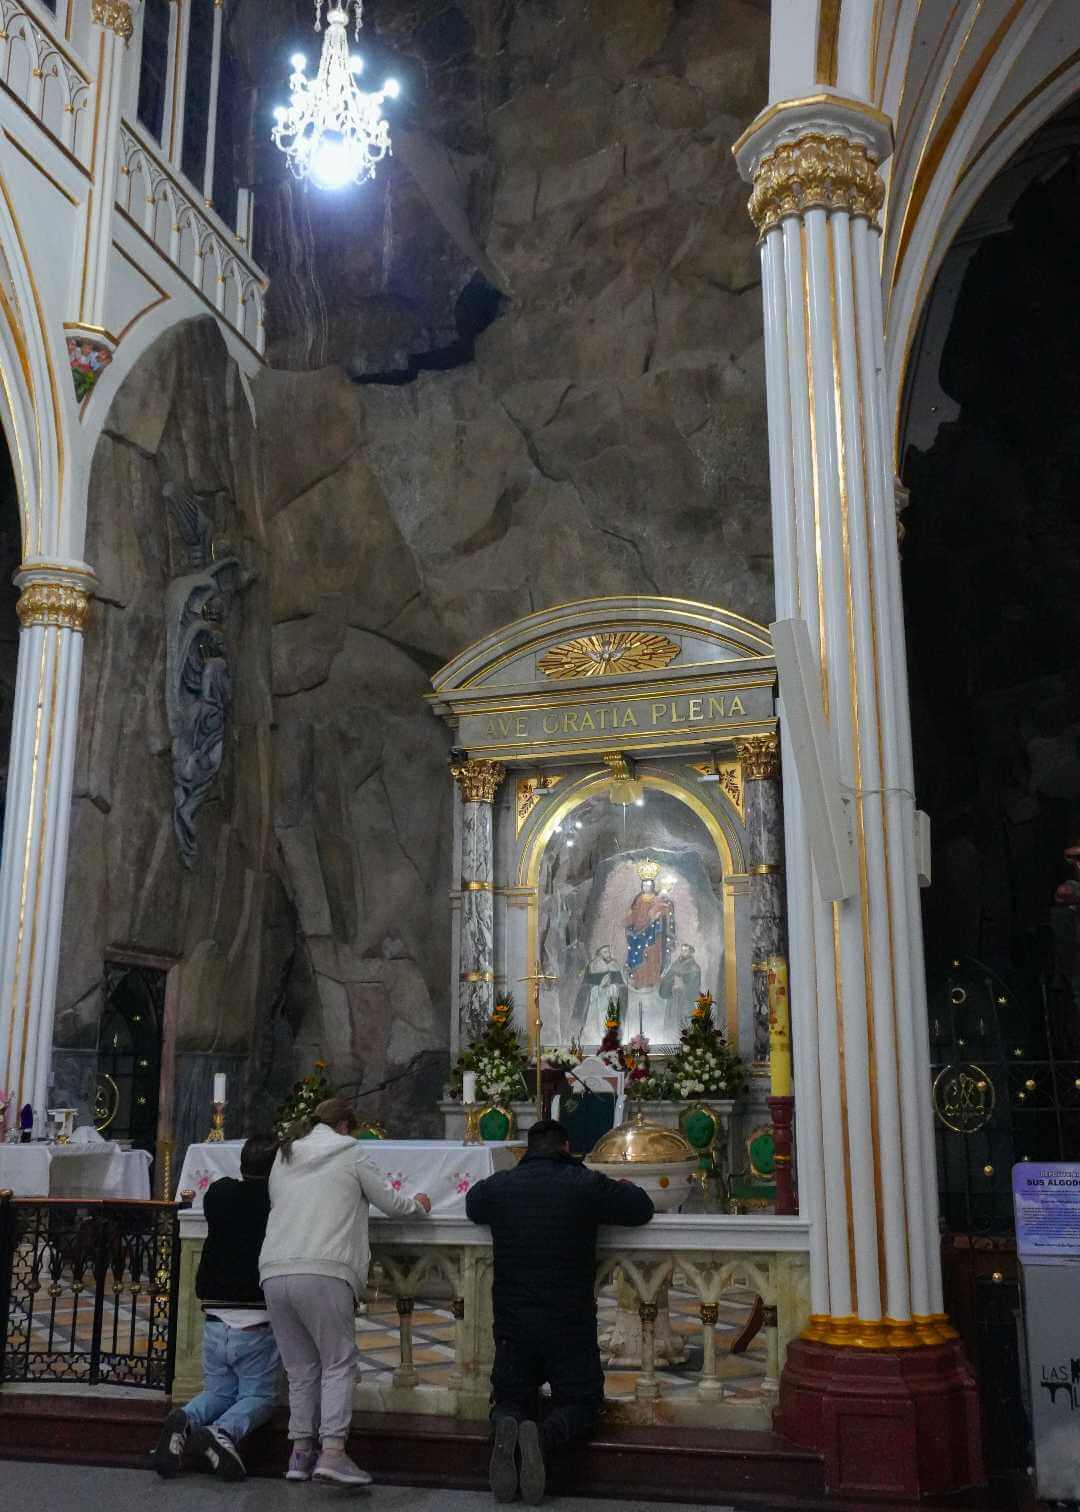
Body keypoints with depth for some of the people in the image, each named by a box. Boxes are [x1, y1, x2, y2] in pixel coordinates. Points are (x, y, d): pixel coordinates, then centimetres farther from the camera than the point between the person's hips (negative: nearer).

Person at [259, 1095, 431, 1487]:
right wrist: (417, 1203, 32)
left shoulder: (283, 1158, 21)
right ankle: (332, 1452, -8)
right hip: (323, 1271, -5)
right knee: (338, 1363, 2)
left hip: (274, 1273, 5)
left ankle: (300, 1452, 13)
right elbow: (389, 1201, 11)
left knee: (300, 1367, 14)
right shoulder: (350, 1153, 7)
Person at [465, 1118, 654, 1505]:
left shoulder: (497, 1186, 0)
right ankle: (544, 1435, -19)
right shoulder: (586, 1185, -9)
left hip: (512, 1324, 3)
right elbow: (642, 1208, 1)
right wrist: (622, 1189, 23)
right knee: (581, 1404, 14)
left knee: (509, 1400, 21)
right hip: (570, 1324, -2)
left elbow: (471, 1206, 23)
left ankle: (507, 1428, -16)